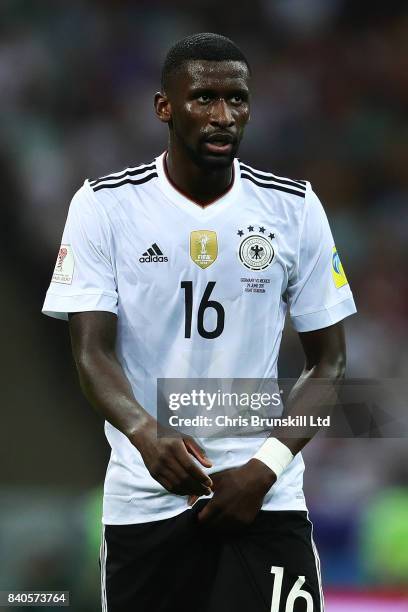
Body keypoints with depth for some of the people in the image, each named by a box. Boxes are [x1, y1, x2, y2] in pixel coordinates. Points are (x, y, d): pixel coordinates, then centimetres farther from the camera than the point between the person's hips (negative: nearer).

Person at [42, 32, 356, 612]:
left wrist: (265, 468, -9)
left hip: (266, 498, 0)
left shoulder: (294, 208, 3)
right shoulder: (104, 205, -1)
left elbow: (328, 360, 5)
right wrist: (145, 432, -27)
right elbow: (92, 351, -7)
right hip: (143, 497, 0)